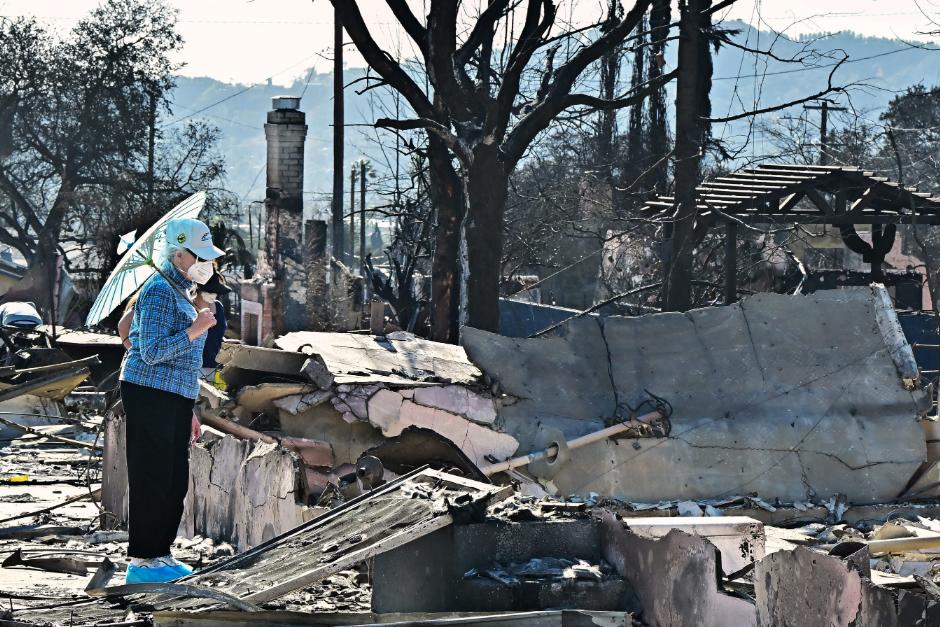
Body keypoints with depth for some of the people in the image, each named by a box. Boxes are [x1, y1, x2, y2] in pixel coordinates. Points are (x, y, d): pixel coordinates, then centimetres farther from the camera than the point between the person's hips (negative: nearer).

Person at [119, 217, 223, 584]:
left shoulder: (179, 291, 19)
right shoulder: (159, 291, -13)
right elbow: (152, 352, -20)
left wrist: (189, 412, 24)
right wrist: (196, 330, -23)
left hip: (172, 401, 10)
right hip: (149, 395, -10)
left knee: (175, 481, 12)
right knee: (152, 479, -7)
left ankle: (159, 554, 19)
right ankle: (142, 562, -3)